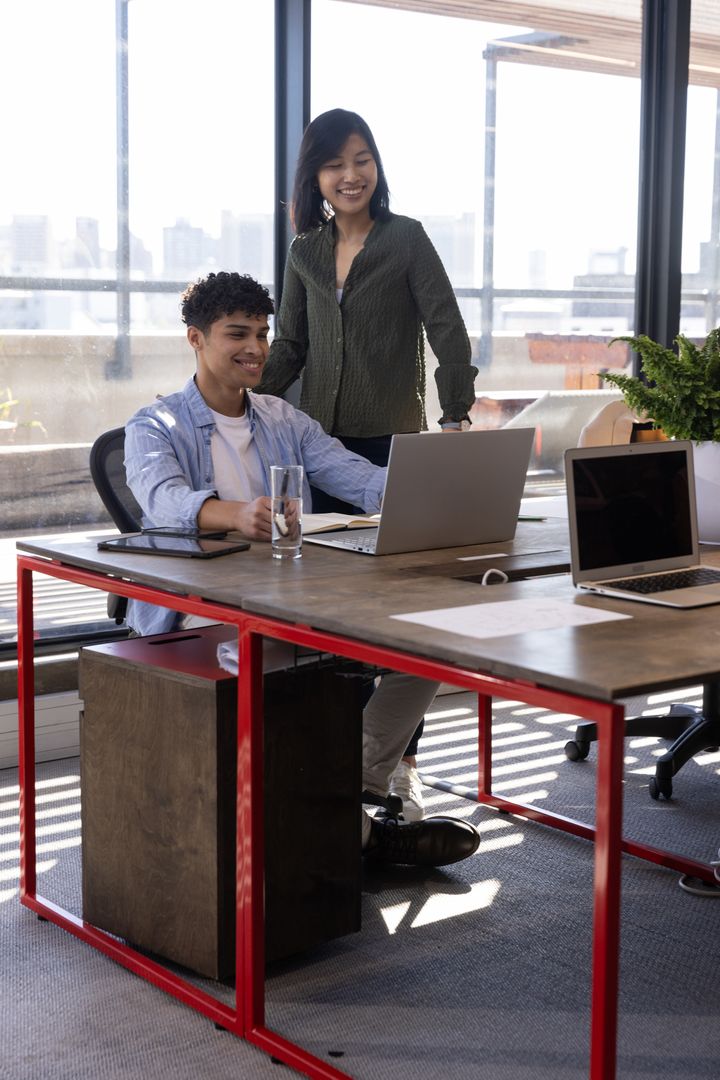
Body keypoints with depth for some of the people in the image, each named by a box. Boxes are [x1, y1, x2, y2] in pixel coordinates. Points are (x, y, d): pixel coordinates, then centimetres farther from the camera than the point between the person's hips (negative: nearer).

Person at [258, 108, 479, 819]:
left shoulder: (406, 238, -1)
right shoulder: (306, 253, 12)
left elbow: (448, 333, -7)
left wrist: (456, 420, -19)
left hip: (394, 440, -4)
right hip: (323, 439, 4)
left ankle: (401, 765, 3)